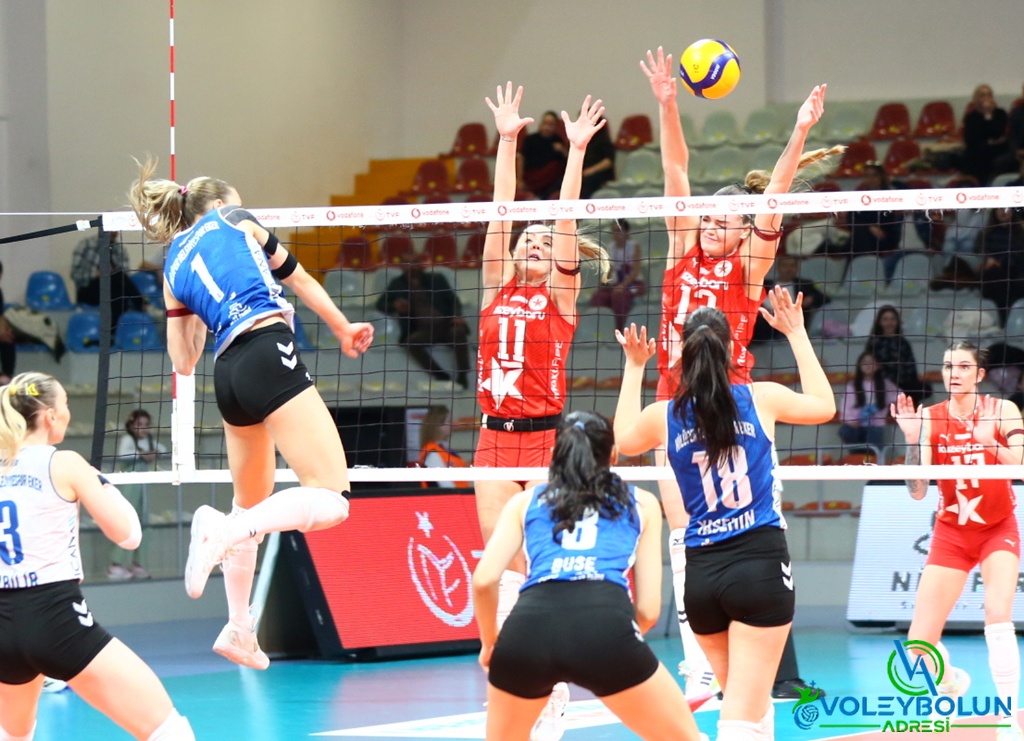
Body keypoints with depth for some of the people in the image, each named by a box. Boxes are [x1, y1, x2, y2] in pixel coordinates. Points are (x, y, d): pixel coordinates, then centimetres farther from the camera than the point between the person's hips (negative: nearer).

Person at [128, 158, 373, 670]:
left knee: (250, 503, 25)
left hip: (228, 373, 6)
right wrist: (344, 329, 36)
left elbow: (183, 361, 22)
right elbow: (298, 279, 23)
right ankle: (224, 532, -31)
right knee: (330, 500, -12)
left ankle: (238, 629, 27)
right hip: (268, 353, -6)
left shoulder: (174, 267, 23)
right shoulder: (234, 219, 15)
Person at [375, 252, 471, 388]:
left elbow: (453, 300, 11)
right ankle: (443, 378, -33)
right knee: (411, 341, -34)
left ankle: (462, 378, -30)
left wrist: (457, 316, -11)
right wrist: (394, 306, -5)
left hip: (445, 326, 0)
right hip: (422, 331, 0)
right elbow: (381, 304, 18)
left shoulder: (437, 279, 16)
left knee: (458, 332, -34)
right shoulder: (397, 284, 18)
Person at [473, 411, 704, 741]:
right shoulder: (641, 503, 26)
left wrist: (489, 642, 27)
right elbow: (648, 610, 18)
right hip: (606, 622, -2)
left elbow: (484, 581, 11)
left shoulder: (525, 502, 26)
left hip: (528, 626, 2)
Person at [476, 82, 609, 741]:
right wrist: (507, 142, 5)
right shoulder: (495, 290, 11)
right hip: (496, 439, 4)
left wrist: (576, 150, -8)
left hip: (546, 438, -4)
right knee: (502, 569, 4)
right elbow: (501, 215, 7)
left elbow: (566, 221, -5)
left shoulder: (561, 296, 3)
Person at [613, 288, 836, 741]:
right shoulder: (761, 398, -3)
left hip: (702, 572, 3)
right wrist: (796, 335, 25)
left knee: (748, 703, 22)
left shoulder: (665, 416, 1)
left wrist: (634, 368, 31)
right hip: (761, 563, -3)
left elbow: (623, 438, 25)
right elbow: (823, 406, 18)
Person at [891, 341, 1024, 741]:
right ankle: (951, 679, 32)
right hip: (951, 533, 2)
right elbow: (917, 490, -11)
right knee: (918, 646, -4)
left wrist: (990, 442, -37)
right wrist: (912, 439, -24)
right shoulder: (929, 418, -7)